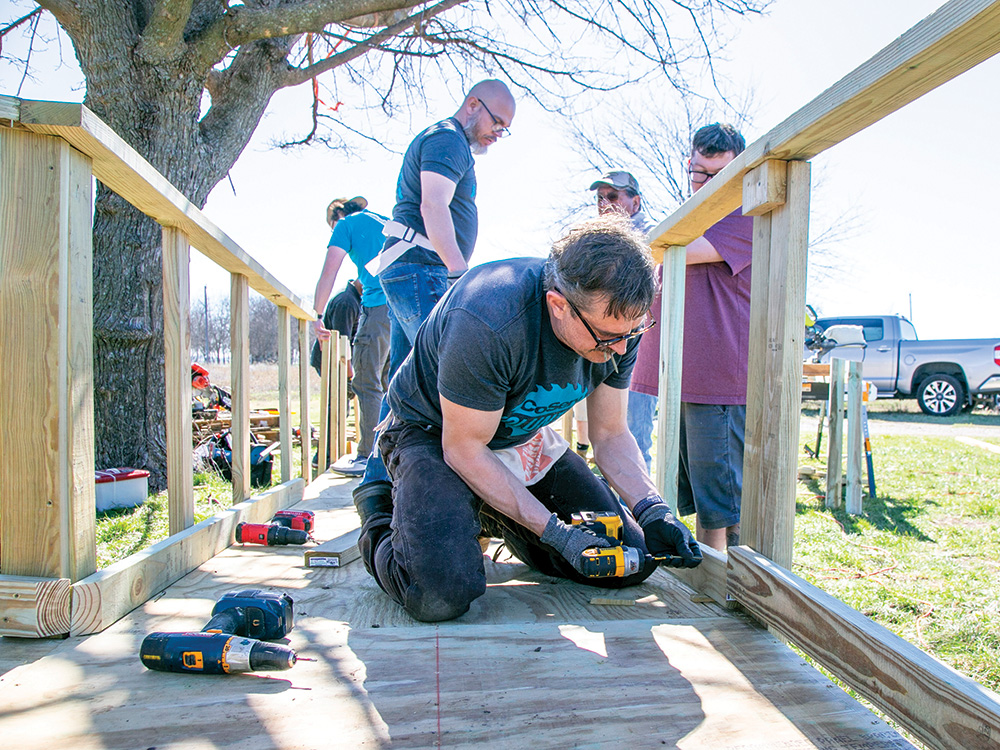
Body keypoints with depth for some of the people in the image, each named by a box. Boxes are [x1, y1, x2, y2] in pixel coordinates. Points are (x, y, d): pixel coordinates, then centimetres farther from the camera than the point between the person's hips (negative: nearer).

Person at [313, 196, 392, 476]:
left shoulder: (346, 224, 9)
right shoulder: (385, 221, 28)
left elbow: (328, 274, 2)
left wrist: (316, 316, 7)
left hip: (379, 306, -7)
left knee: (366, 383, -4)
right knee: (390, 382, 13)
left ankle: (368, 455, -4)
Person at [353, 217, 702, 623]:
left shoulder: (618, 318, -16)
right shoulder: (487, 323, -38)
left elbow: (609, 434, -4)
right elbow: (464, 449, -26)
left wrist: (652, 511, -20)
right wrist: (555, 532, -27)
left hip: (525, 436, 7)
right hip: (436, 434, -6)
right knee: (442, 595, -30)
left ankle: (497, 520, 21)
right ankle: (380, 519, 4)